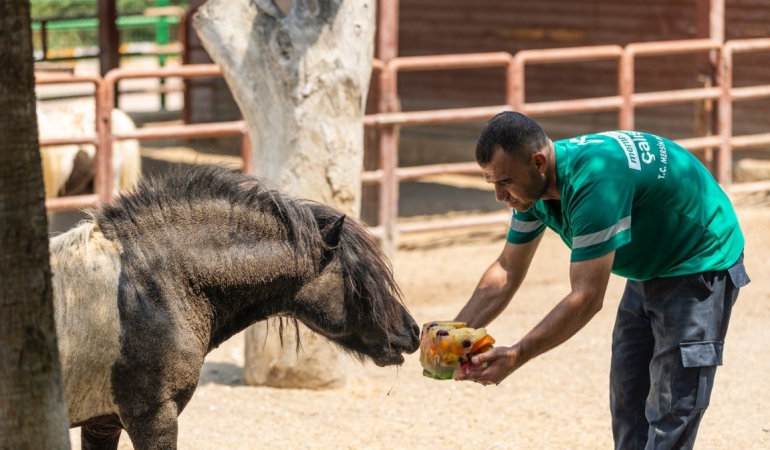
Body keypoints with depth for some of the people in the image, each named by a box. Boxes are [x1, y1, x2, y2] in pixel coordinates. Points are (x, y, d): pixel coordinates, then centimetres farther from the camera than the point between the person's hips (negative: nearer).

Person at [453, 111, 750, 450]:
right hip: (648, 270, 9)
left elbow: (587, 298, -36)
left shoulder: (594, 180, -36)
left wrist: (517, 356, -36)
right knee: (627, 407, 10)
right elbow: (507, 272, 0)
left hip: (700, 266, -9)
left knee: (671, 415, -13)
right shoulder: (532, 184, -9)